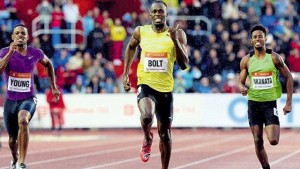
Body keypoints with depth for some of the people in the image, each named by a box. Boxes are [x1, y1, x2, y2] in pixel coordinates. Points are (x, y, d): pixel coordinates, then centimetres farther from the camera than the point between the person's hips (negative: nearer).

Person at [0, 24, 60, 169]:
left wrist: (53, 87, 19)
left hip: (28, 99, -1)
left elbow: (48, 64, 20)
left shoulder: (36, 53, -1)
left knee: (23, 121, -35)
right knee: (12, 139, 11)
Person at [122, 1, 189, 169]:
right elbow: (131, 47, 22)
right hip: (146, 84, -1)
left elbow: (184, 65, -9)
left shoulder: (178, 34, -4)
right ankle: (147, 139, 4)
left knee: (165, 133, 8)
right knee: (147, 116, -30)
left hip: (166, 88, 1)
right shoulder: (141, 32, 1)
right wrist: (126, 74, 16)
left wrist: (175, 41, -22)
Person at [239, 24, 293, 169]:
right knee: (258, 141, 1)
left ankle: (274, 129, 21)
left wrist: (288, 103, -4)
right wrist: (242, 88, -17)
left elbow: (289, 78, 1)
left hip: (270, 103, -2)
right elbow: (241, 82, 9)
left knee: (273, 140, -14)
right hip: (253, 103, 2)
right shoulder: (246, 60, 3)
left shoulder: (274, 58, -4)